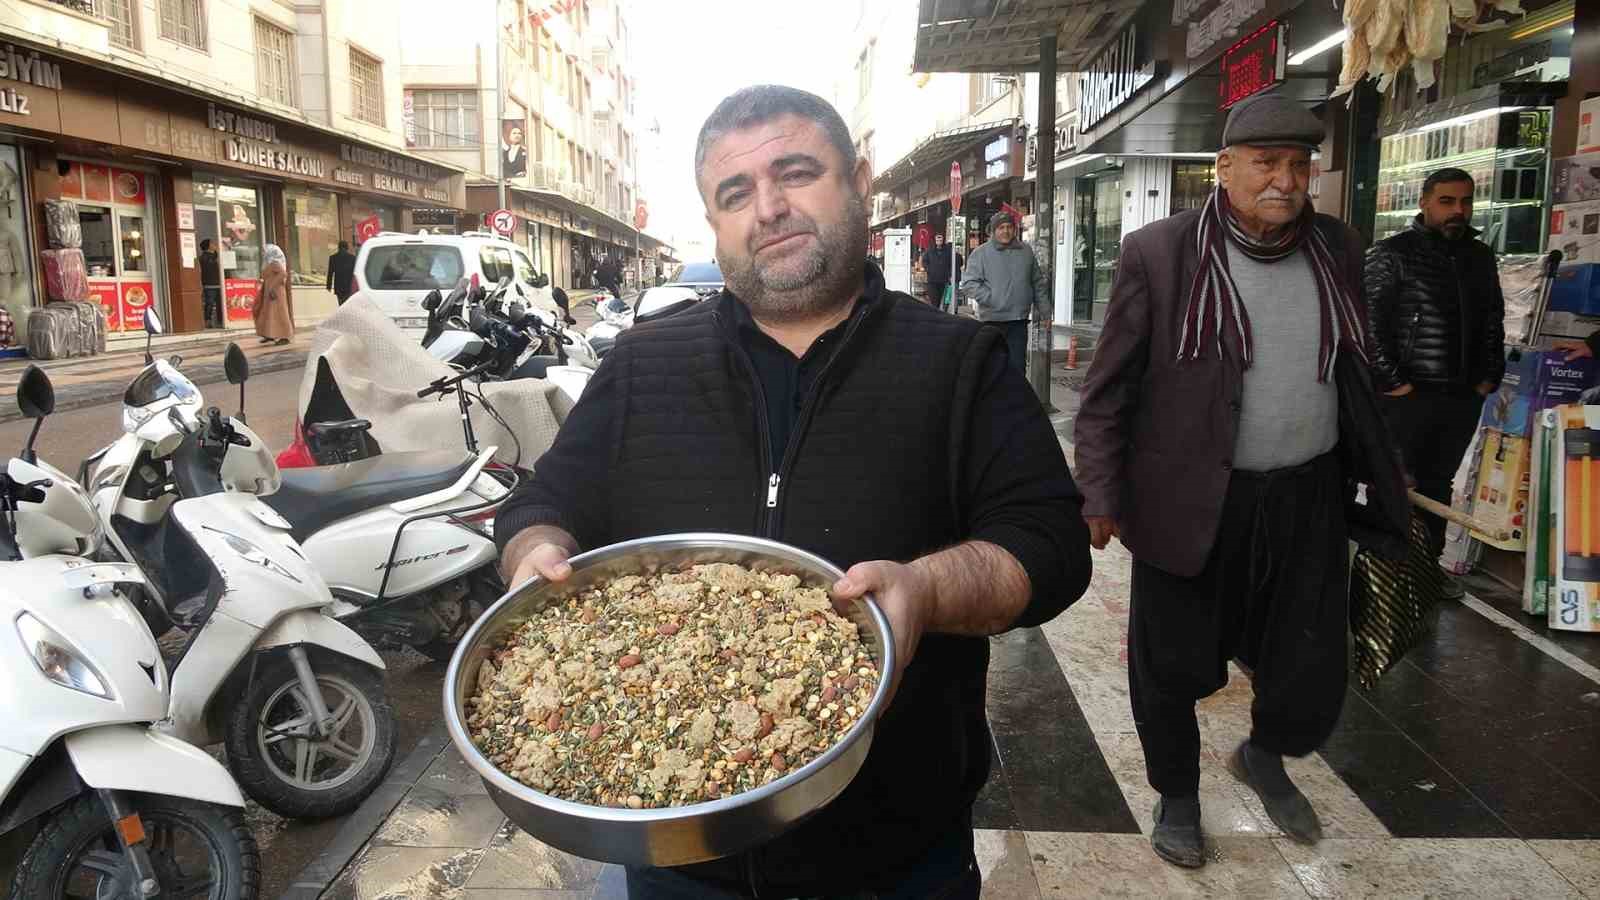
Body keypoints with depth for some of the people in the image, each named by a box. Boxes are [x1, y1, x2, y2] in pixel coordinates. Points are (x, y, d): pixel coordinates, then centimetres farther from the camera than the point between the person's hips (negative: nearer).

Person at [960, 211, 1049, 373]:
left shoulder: (1026, 251, 12)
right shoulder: (981, 253, -1)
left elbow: (1038, 284, 17)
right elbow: (968, 284, -7)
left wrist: (1044, 312, 13)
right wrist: (992, 299, -16)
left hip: (1019, 321, 3)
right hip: (992, 320, -3)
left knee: (1017, 365, 2)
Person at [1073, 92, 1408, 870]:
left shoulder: (1336, 249, 5)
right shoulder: (1158, 253, -10)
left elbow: (1353, 371, 14)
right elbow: (1109, 387, -8)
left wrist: (1378, 478, 15)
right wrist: (1099, 495, -13)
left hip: (1307, 500, 4)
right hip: (1191, 502, -3)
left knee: (1311, 677, 12)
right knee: (1170, 665, 10)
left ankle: (1263, 757, 46)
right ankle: (1177, 795, 38)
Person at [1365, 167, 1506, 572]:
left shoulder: (1480, 257, 14)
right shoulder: (1392, 253, -6)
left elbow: (1493, 322, 21)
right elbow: (1369, 323, -12)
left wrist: (1489, 377, 12)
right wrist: (1392, 381, -14)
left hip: (1464, 398, 6)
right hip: (1407, 397, -6)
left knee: (1438, 486, 14)